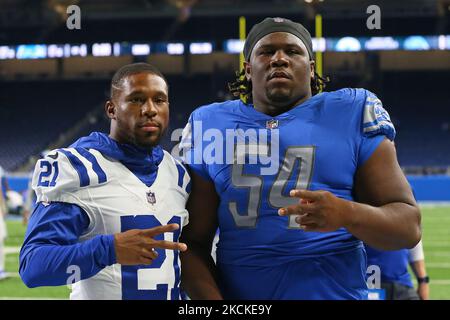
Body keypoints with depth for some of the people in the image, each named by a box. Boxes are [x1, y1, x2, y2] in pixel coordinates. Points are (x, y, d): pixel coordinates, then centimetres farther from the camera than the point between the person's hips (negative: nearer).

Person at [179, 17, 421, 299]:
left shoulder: (353, 115, -2)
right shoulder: (210, 126, 3)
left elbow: (409, 227, -5)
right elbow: (193, 243, 3)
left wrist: (347, 214, -24)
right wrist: (212, 299, -14)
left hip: (336, 291, -1)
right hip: (236, 292, 2)